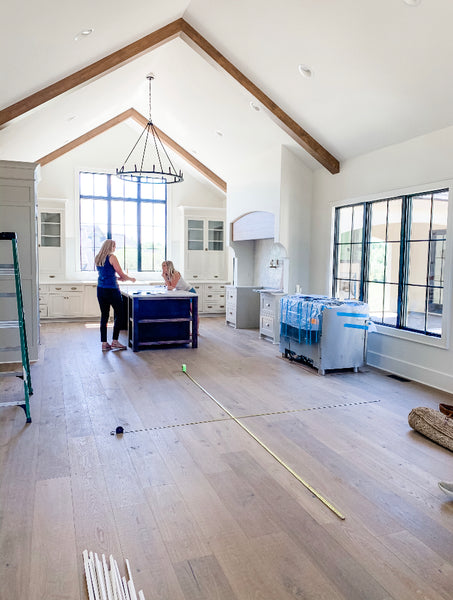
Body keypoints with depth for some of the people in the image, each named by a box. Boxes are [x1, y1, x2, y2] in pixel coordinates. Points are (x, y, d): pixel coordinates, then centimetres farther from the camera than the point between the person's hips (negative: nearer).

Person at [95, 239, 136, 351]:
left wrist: (118, 278, 23)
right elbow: (121, 274, -6)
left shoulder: (97, 258, 12)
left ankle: (104, 343, 10)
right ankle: (114, 341, 4)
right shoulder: (112, 257, -9)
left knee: (104, 315, 9)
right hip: (112, 290, -7)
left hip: (101, 290, 7)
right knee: (118, 314, 4)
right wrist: (130, 279, 11)